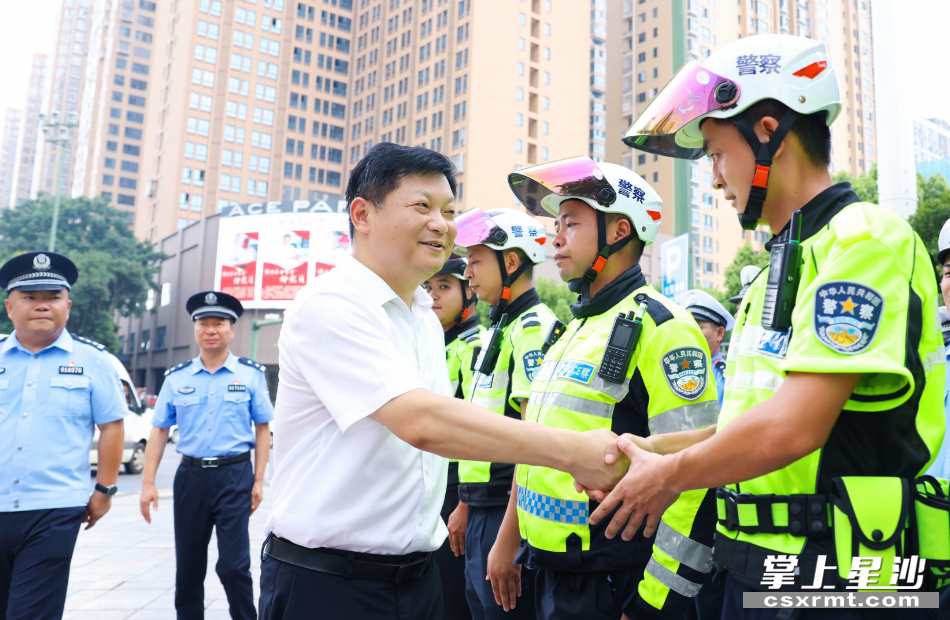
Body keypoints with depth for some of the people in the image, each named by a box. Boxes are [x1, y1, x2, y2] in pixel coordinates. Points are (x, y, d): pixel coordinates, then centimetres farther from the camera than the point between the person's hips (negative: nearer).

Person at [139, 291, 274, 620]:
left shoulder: (251, 374, 1)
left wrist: (258, 480, -5)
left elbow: (262, 429, 2)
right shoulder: (177, 377, 7)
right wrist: (148, 483, 1)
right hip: (191, 475, 3)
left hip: (235, 475, -3)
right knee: (188, 566, 12)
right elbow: (159, 431, 7)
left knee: (233, 565, -6)